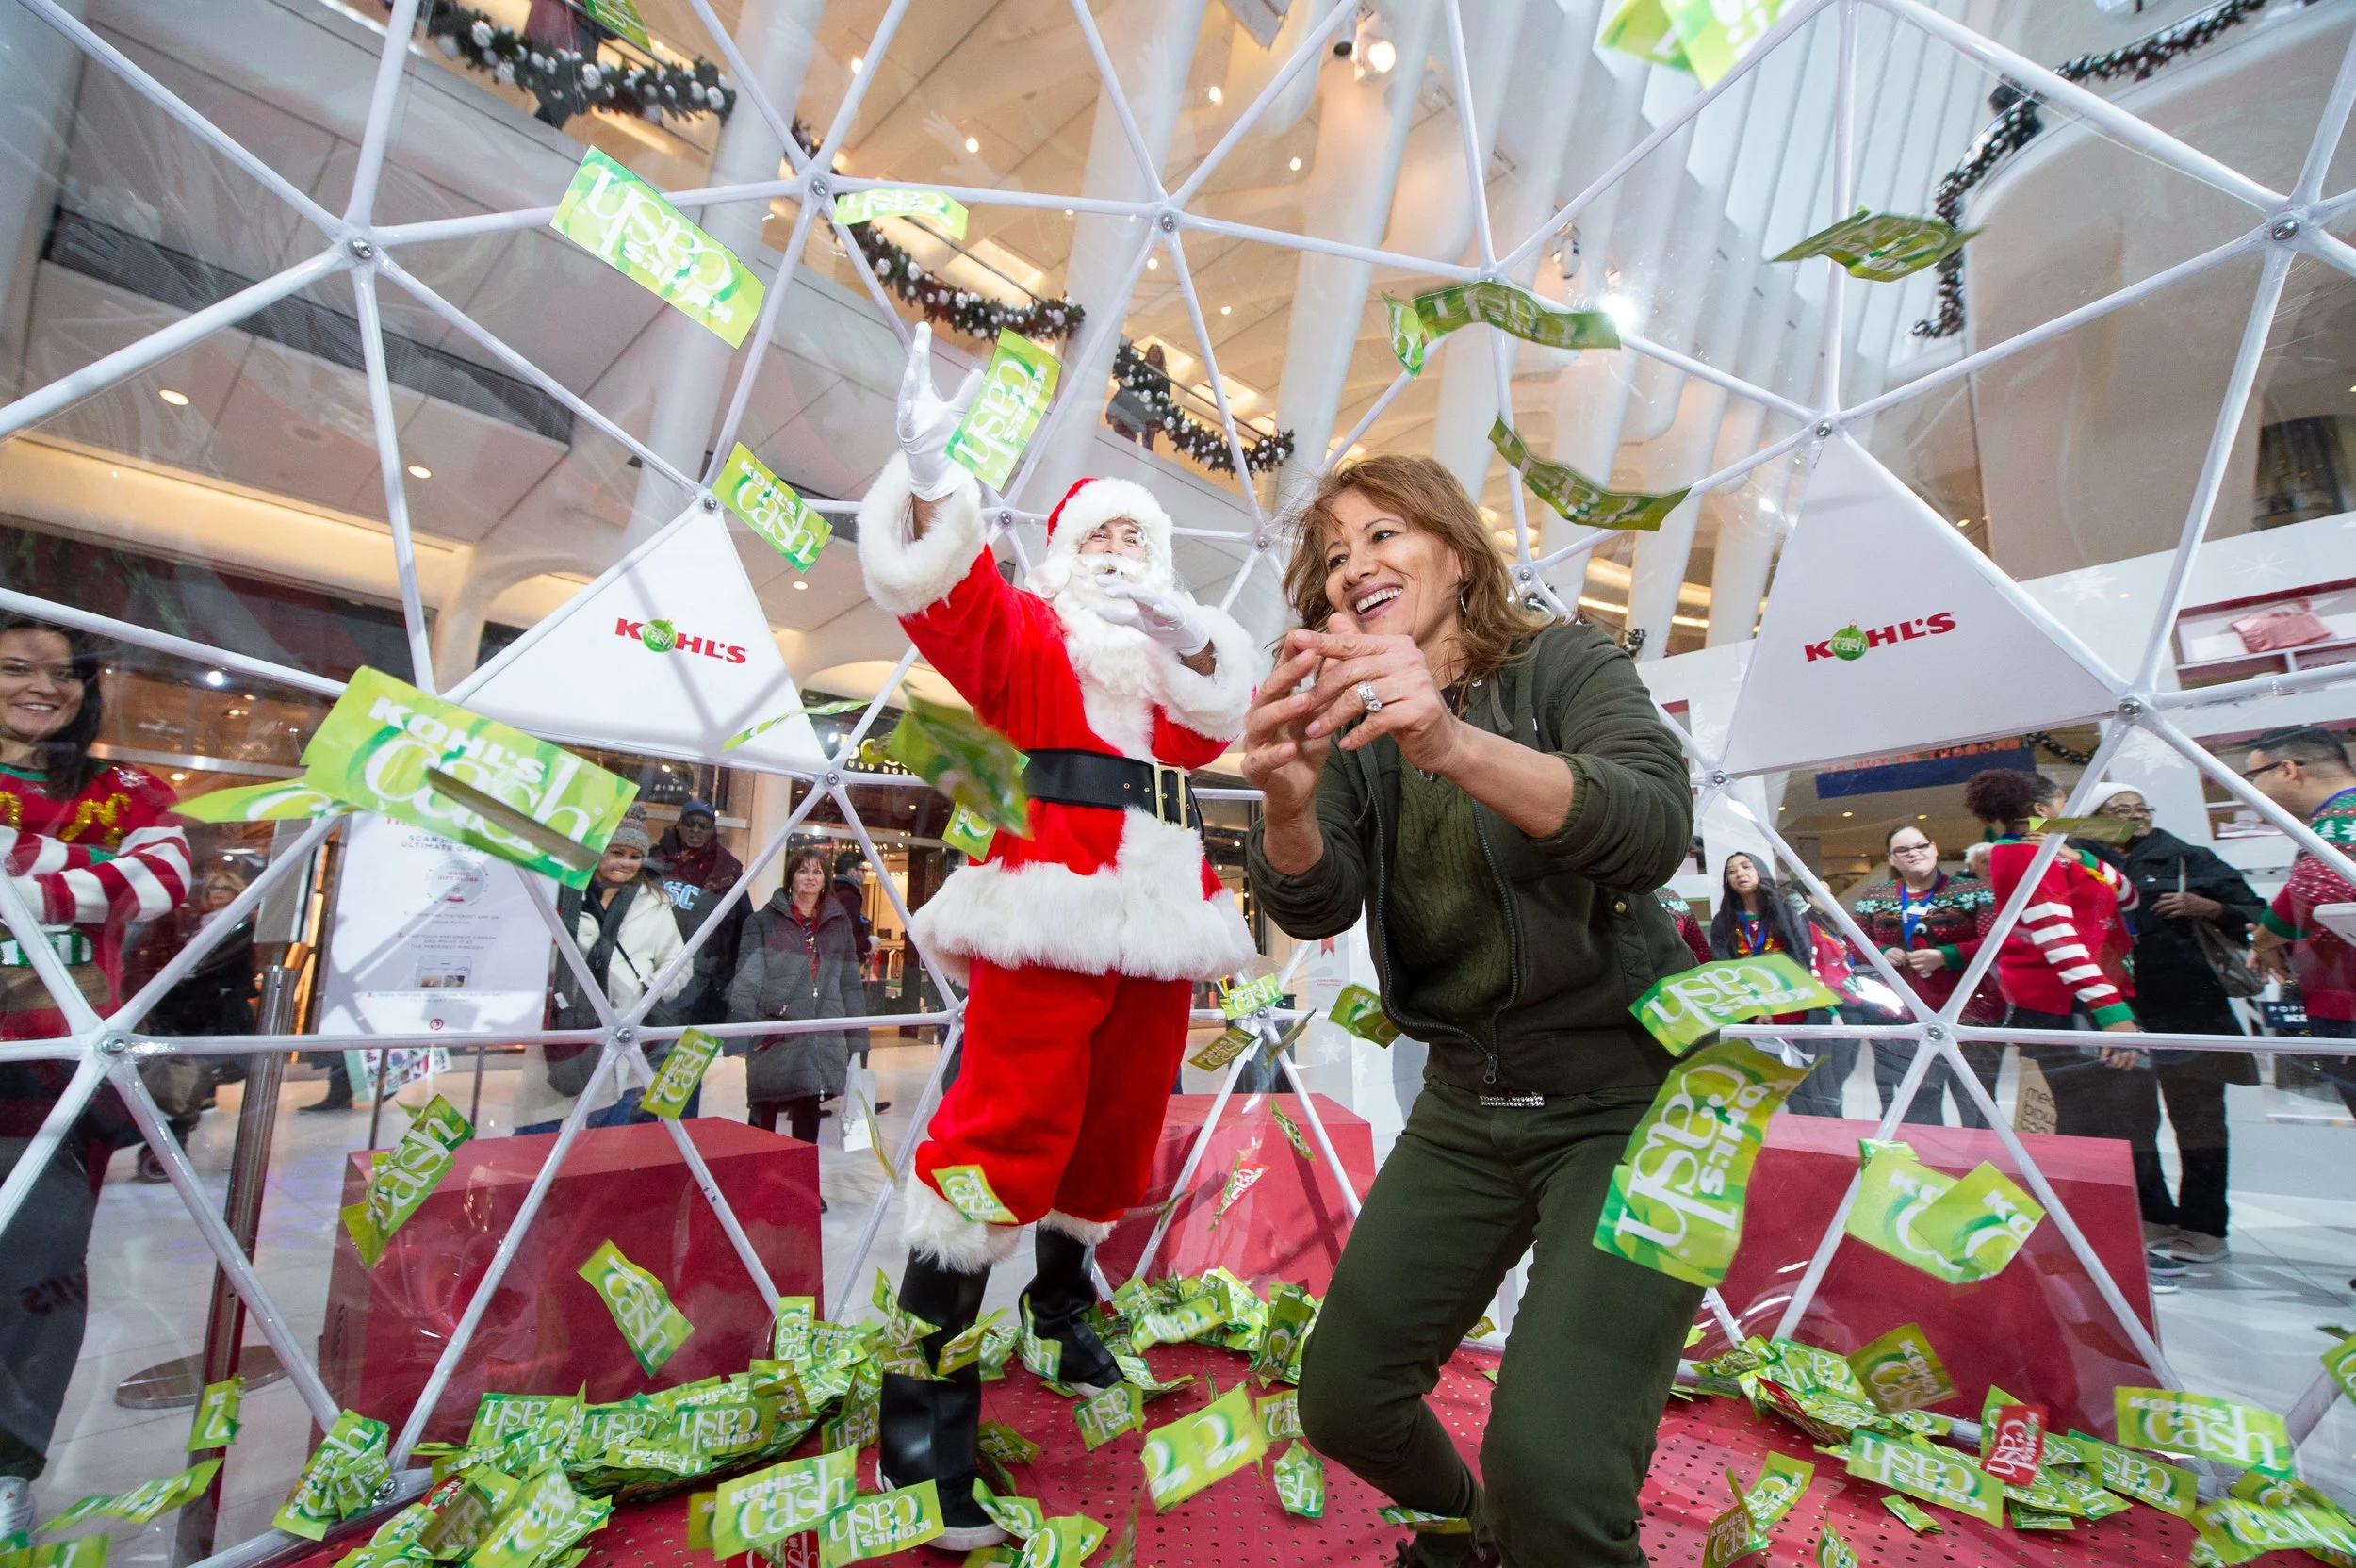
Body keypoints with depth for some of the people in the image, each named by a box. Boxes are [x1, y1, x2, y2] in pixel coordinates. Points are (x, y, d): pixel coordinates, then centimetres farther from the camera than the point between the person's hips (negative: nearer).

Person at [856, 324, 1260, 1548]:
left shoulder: (1187, 650, 26)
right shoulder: (1026, 631, 14)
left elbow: (1223, 723, 6)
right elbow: (942, 597, -6)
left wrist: (1186, 638, -12)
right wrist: (928, 476, -22)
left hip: (1159, 916, 6)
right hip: (1050, 904, -5)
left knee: (1117, 1129, 13)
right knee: (1010, 1129, -14)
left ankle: (1063, 1300, 37)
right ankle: (922, 1406, -3)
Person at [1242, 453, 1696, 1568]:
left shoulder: (1565, 665, -7)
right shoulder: (1355, 725, 3)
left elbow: (1653, 830, -27)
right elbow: (1314, 906, -13)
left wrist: (1455, 743, -44)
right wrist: (1287, 803, -35)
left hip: (1627, 1092, -4)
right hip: (1465, 1106, 5)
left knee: (1549, 1467, -19)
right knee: (1341, 1404, 8)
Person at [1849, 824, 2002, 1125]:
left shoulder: (1972, 890, 1)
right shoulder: (1874, 896, 11)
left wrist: (1945, 956, -18)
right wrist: (1882, 952, -5)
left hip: (1970, 1018, -3)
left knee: (1977, 1107, 6)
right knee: (1916, 1109, 11)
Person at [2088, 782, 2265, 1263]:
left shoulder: (2187, 859, 4)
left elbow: (2255, 914, 3)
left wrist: (2206, 907, -14)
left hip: (2191, 1011, -2)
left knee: (2197, 1118, 4)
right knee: (2130, 1120, 9)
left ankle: (2203, 1227, 14)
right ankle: (2153, 1218, 21)